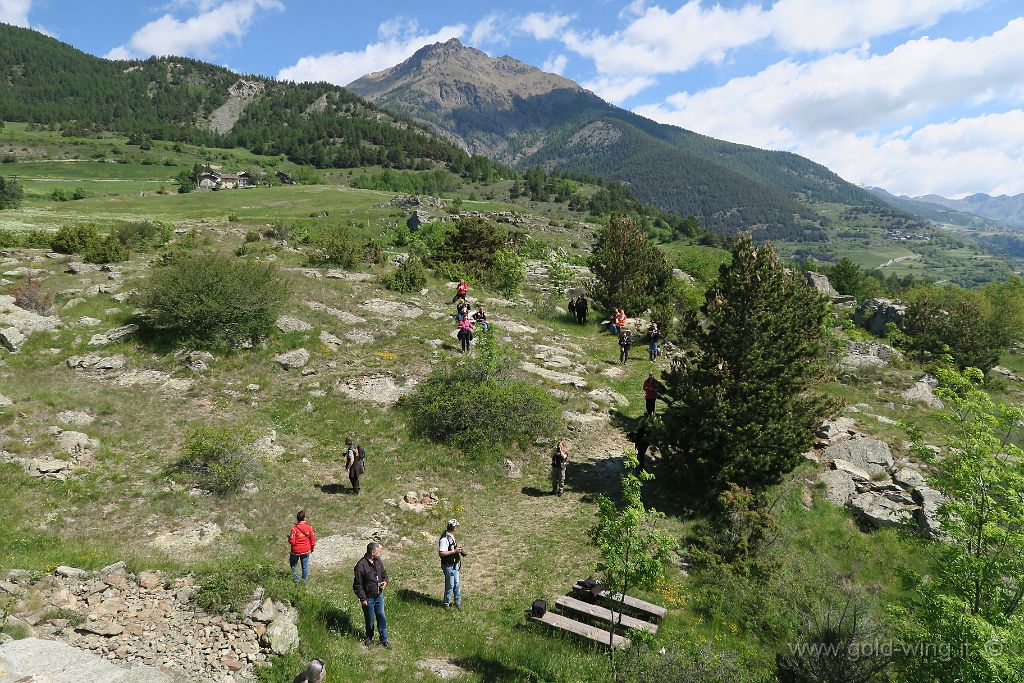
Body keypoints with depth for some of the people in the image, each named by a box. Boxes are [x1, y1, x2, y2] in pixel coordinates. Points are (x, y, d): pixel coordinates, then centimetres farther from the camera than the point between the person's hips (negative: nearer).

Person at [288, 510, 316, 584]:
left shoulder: (295, 529, -21)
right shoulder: (309, 527, -11)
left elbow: (292, 542, -18)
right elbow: (312, 539, -4)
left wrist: (289, 538, 4)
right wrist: (312, 548, 13)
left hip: (296, 551, -3)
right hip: (306, 551, 3)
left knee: (294, 565, 19)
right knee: (305, 566, 16)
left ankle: (296, 580, 23)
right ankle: (304, 581, 24)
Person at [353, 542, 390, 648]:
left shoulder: (377, 560, -3)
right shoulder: (361, 565, -25)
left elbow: (384, 572, 14)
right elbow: (357, 585, -18)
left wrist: (385, 581, -6)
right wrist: (363, 599, -16)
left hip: (379, 595, 5)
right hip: (368, 598, -5)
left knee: (381, 617, 11)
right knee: (370, 619, 13)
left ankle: (384, 639, 25)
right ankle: (369, 637, 38)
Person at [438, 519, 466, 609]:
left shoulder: (451, 536, 5)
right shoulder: (444, 539, -24)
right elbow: (441, 553, -27)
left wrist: (458, 549, 2)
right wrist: (454, 551, -26)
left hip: (455, 564, 9)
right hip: (448, 565, -9)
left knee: (457, 584, 16)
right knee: (450, 585, 5)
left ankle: (458, 602, 29)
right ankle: (447, 604, 23)